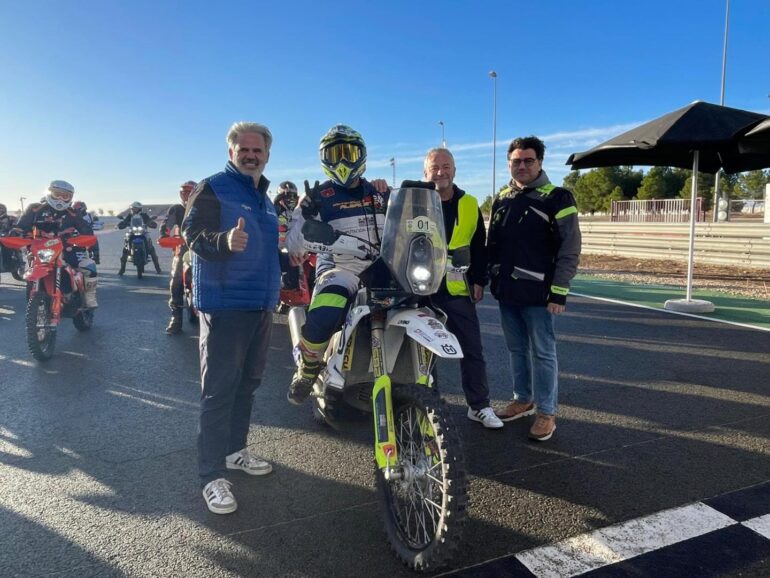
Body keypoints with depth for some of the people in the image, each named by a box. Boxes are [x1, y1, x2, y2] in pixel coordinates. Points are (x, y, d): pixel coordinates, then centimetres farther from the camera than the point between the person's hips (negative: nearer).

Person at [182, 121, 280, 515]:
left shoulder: (264, 196, 19)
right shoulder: (212, 189, -6)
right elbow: (193, 234, -20)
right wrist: (225, 241, -37)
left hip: (261, 305, 8)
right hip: (224, 304, -8)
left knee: (247, 383, 17)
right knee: (219, 390, -6)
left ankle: (235, 450, 32)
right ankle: (212, 475, 2)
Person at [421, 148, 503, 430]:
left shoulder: (469, 205, 7)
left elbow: (479, 246, 9)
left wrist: (479, 279, 3)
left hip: (456, 288, 1)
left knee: (471, 349, 5)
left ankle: (479, 406, 17)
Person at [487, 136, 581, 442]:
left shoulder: (557, 198, -6)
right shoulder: (501, 199, 13)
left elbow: (570, 250, -9)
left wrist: (559, 291, -14)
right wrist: (491, 279, 14)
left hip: (538, 292, -6)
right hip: (506, 291, 6)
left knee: (542, 353, 1)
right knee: (516, 349, 15)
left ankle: (546, 412, 12)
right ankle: (523, 399, 30)